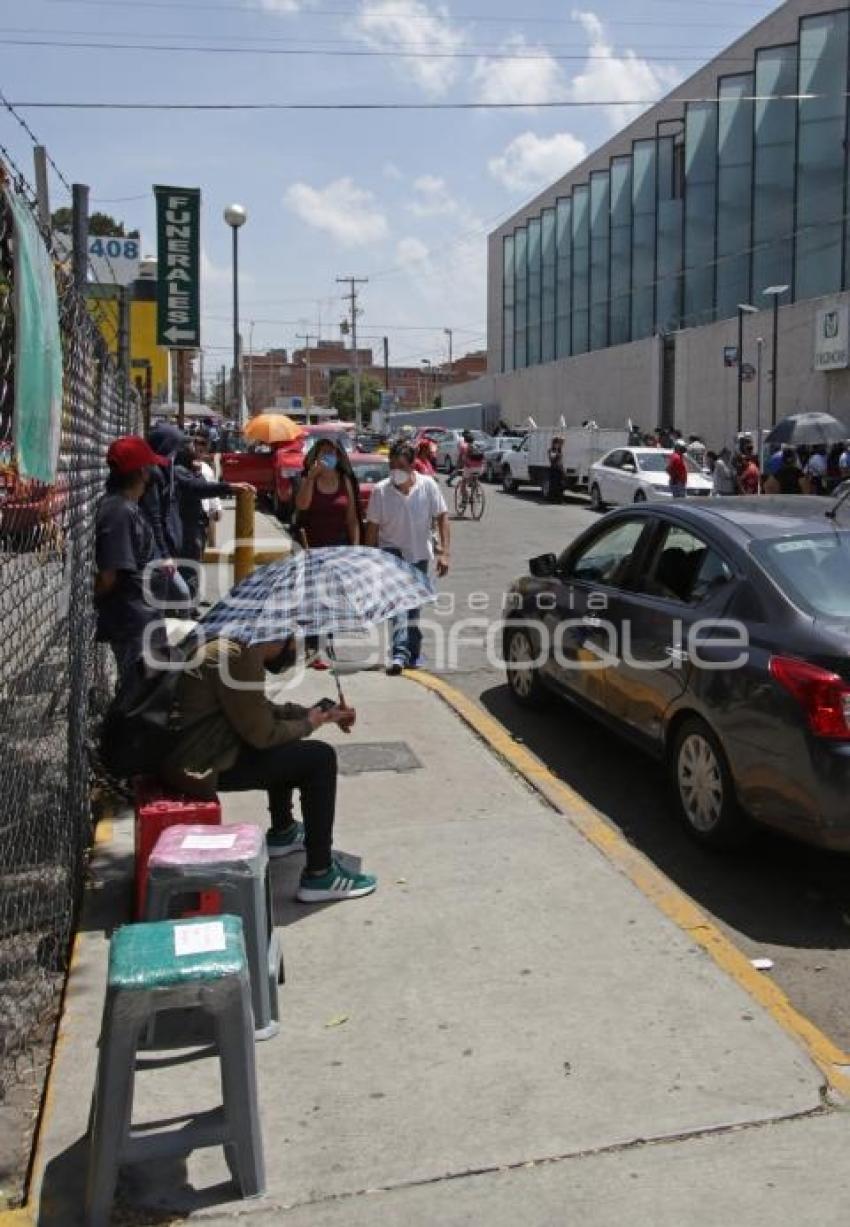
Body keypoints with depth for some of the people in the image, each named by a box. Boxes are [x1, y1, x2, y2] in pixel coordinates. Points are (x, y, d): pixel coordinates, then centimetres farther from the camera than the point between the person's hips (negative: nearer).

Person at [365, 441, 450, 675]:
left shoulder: (428, 485, -10)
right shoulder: (381, 490, -12)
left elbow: (442, 517, -7)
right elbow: (372, 526, -6)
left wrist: (444, 552, -14)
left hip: (419, 553, 2)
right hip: (392, 552, -2)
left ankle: (412, 653, 29)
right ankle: (400, 653, -31)